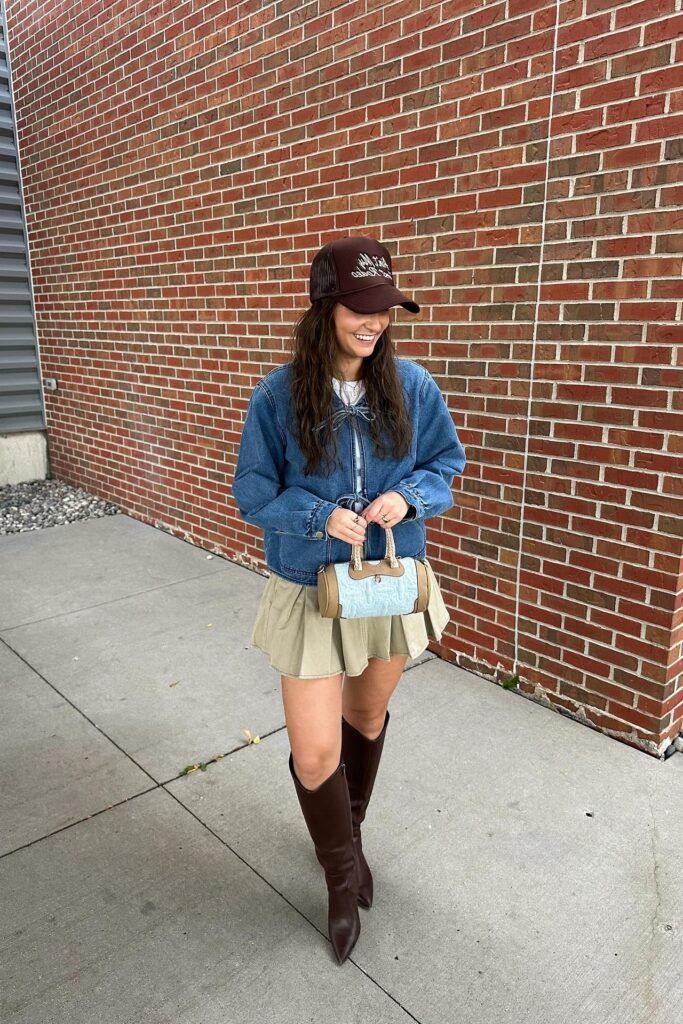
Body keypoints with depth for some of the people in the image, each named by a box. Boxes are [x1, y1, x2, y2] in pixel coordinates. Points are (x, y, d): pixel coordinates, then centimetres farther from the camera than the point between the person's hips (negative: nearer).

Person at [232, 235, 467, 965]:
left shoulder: (410, 384, -7)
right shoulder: (277, 395, -13)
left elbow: (447, 462, 4)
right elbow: (253, 495, -6)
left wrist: (408, 497, -17)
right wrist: (320, 516, -23)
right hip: (311, 592, -2)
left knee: (367, 719, 22)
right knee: (315, 754, -2)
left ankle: (347, 833, 53)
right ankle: (343, 872, 31)